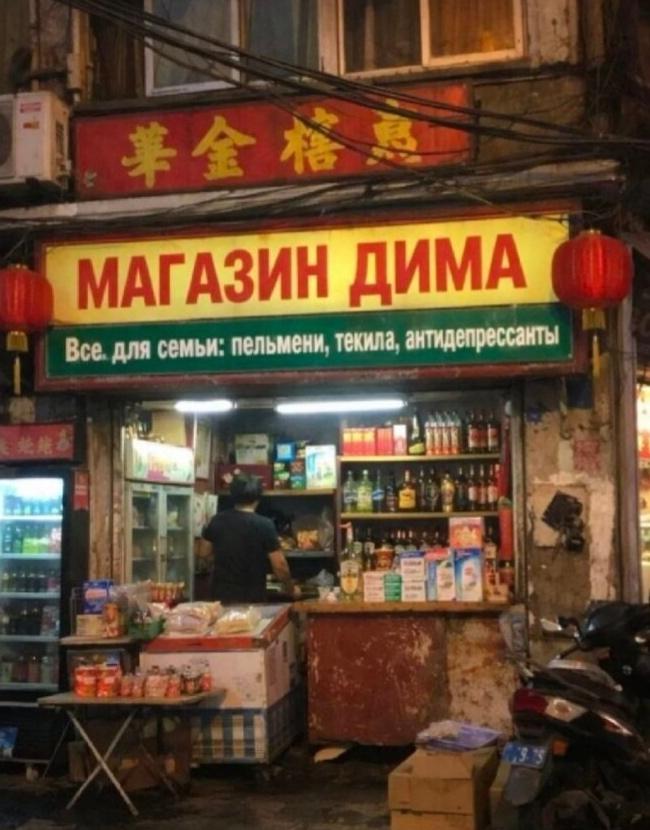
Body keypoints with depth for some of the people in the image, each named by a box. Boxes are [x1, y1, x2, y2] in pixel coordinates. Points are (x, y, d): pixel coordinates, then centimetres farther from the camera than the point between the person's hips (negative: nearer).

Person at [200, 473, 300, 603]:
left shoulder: (217, 521, 0)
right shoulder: (264, 525, -13)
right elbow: (279, 565, -14)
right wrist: (291, 589, 2)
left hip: (221, 594, 4)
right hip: (252, 597, -4)